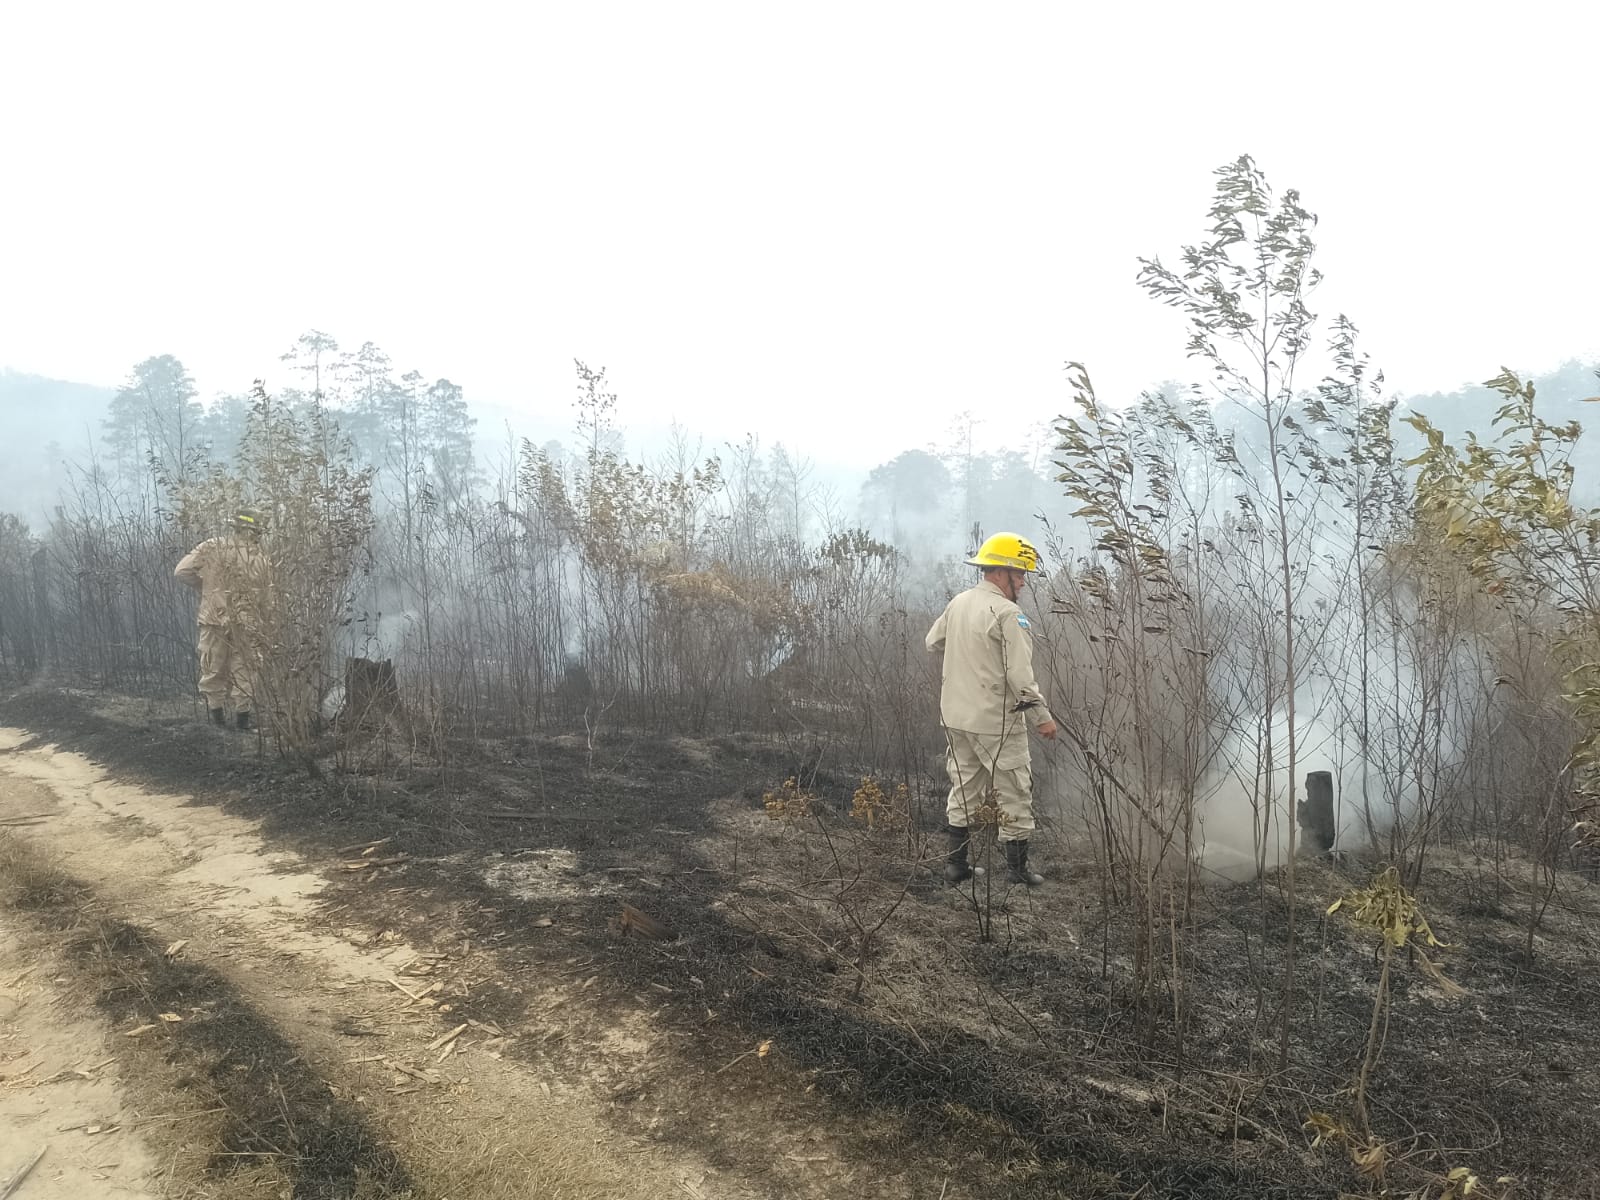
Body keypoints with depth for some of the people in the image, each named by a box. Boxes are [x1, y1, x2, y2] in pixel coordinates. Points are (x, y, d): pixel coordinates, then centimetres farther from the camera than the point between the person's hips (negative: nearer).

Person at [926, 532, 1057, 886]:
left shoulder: (957, 603, 5)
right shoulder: (1007, 614, -18)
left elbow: (934, 642, 21)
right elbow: (1020, 675, -20)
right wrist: (1041, 717, -11)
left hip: (956, 717, 7)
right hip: (996, 723, -7)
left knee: (964, 788, 17)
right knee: (1015, 794, 6)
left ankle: (956, 863, 22)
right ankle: (1019, 871, 13)